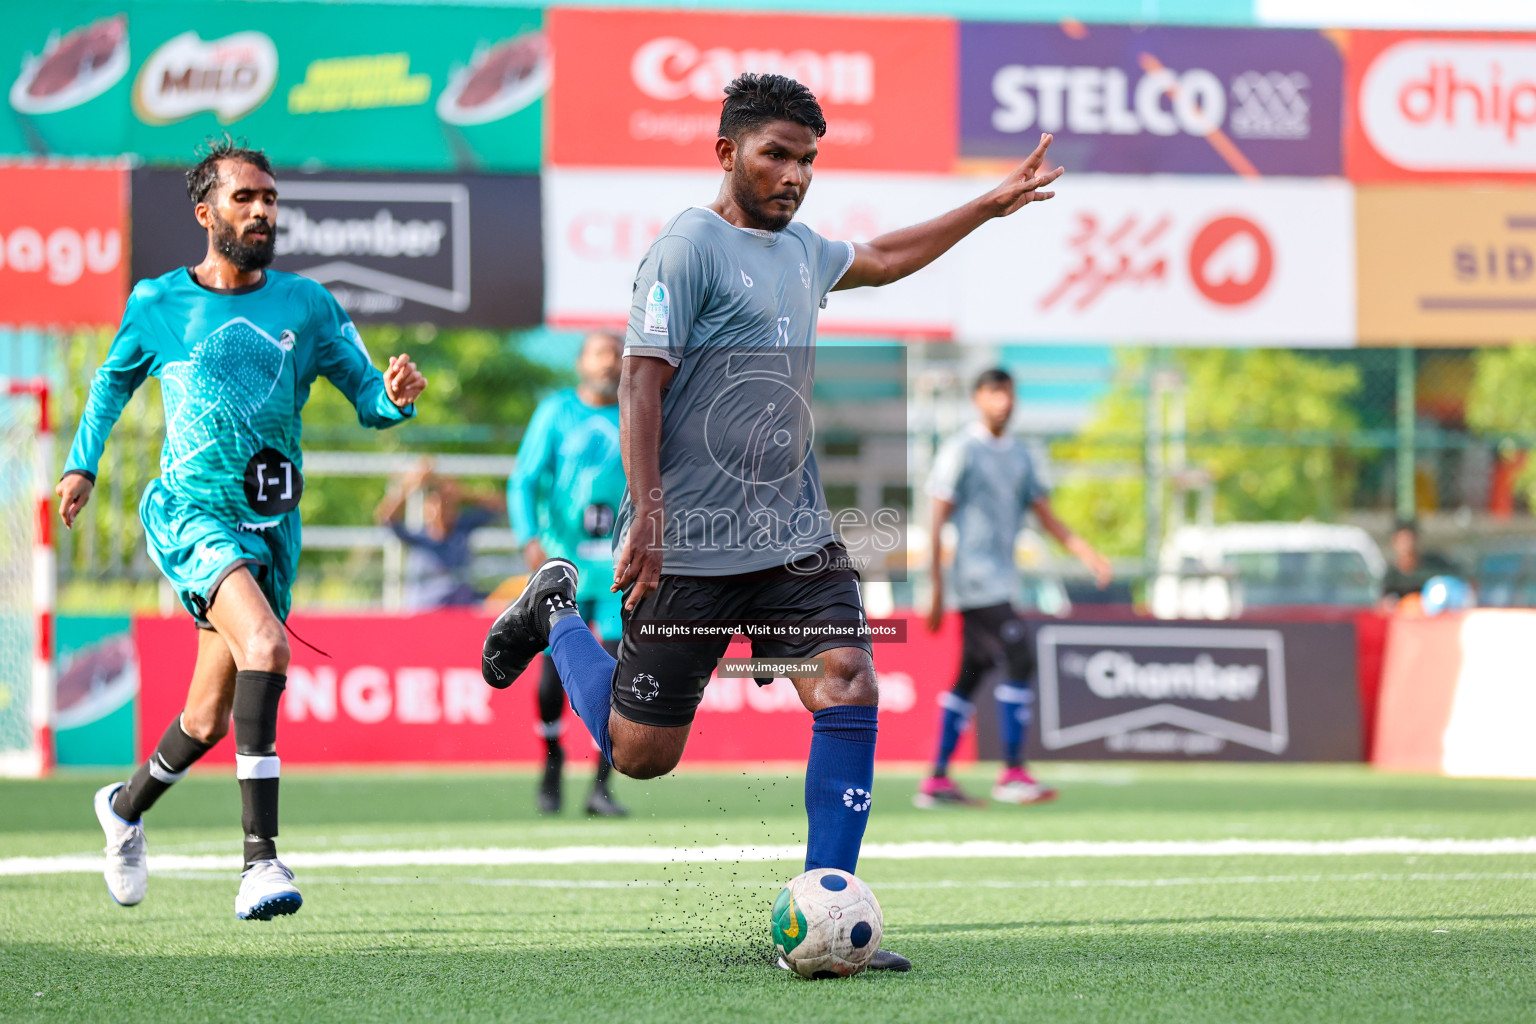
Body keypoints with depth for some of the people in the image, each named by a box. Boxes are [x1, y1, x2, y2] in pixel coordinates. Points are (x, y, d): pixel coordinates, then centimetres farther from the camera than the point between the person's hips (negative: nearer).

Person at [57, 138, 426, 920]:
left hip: (271, 524, 4)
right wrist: (83, 462, 16)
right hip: (190, 513, -4)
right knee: (265, 645, -30)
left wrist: (396, 394, -17)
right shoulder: (156, 304, 3)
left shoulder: (306, 305, 5)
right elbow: (114, 379, 22)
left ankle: (127, 806, 42)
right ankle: (260, 859, -33)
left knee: (210, 717, 10)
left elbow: (368, 399, 5)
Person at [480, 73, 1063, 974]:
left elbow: (880, 259, 35)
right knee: (642, 753, 2)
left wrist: (990, 206, 34)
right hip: (690, 547, -7)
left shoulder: (801, 248, 13)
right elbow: (641, 381, -16)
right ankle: (556, 611, 31)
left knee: (850, 689, -13)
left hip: (794, 535, 7)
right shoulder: (690, 245, -12)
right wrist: (646, 517, -23)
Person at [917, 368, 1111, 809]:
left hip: (1000, 582, 8)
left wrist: (1087, 553, 2)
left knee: (970, 676, 8)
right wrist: (937, 589, -12)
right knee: (1019, 661, -15)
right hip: (976, 575, -8)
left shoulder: (1019, 455, 16)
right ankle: (1012, 773, -12)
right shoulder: (960, 451, -6)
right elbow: (937, 521, -8)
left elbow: (1045, 515, 17)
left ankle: (937, 780, 11)